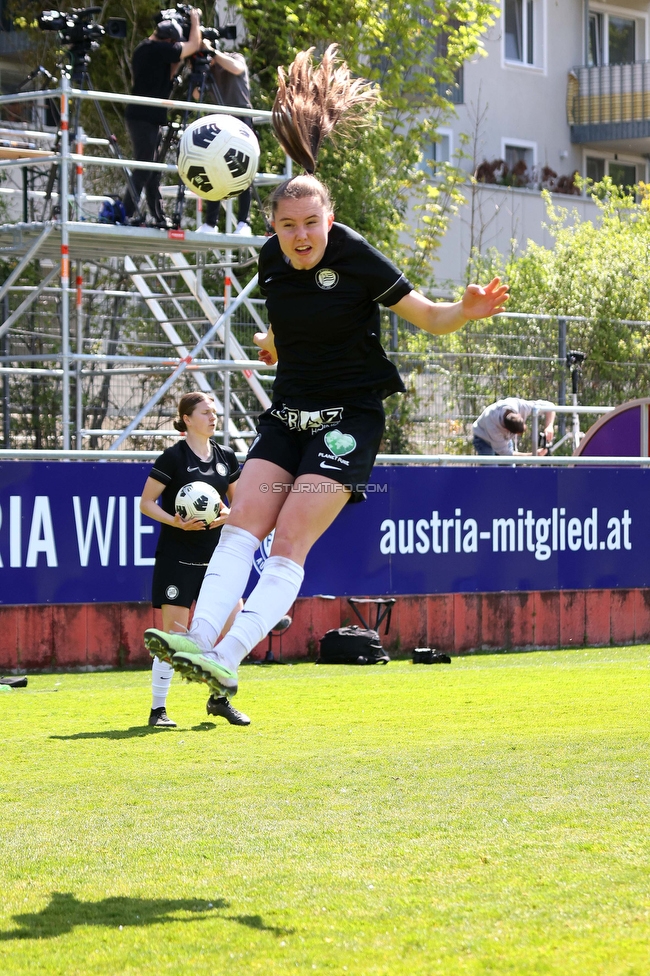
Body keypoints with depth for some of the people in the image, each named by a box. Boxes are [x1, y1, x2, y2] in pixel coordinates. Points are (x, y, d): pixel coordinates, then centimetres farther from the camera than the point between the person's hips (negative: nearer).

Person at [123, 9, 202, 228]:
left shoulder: (144, 49, 15)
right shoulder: (160, 49, -12)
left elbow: (167, 74, 22)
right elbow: (194, 45, -5)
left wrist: (179, 60, 10)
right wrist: (195, 19, 8)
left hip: (141, 117, 10)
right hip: (146, 117, -10)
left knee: (152, 169, 11)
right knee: (144, 170, -10)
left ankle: (159, 217, 13)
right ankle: (127, 214, -14)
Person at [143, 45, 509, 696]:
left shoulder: (355, 257, -14)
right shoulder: (271, 258, 2)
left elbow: (428, 317, -8)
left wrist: (468, 311, -27)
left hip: (349, 417, -6)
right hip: (287, 414, 6)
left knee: (290, 542, -17)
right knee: (242, 526, -12)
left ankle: (229, 658, -28)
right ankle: (200, 639, -23)